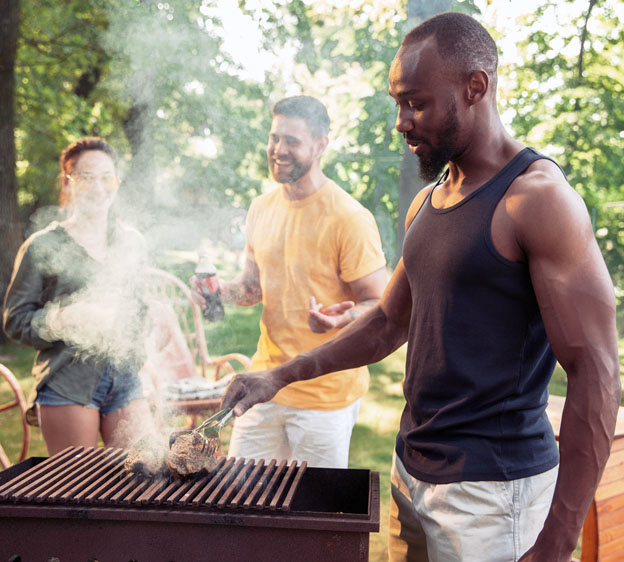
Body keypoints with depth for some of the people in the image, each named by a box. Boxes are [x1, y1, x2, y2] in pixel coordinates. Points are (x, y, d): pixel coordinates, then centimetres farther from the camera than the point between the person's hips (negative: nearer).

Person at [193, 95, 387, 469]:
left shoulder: (349, 218, -15)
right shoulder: (262, 209, 6)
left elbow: (380, 306, -12)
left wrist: (341, 318, -32)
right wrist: (223, 290, -2)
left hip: (327, 393, -6)